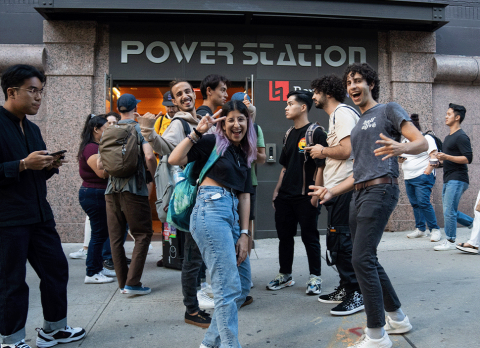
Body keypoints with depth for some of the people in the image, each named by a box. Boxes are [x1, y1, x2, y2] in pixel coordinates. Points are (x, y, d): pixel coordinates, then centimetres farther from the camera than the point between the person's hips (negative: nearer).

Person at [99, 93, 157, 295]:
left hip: (111, 189, 5)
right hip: (134, 189, -5)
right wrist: (153, 174, 1)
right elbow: (150, 157, -17)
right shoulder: (140, 129, -2)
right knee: (142, 234, 3)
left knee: (116, 237, 9)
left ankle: (123, 283, 17)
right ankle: (133, 283, -3)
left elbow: (99, 164, 10)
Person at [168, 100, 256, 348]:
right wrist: (197, 132, -13)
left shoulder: (244, 155, 21)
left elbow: (244, 195, 15)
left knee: (244, 285, 13)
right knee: (229, 288, -9)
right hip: (211, 210, -8)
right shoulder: (212, 142, 2)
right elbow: (174, 160, -9)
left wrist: (244, 233, 8)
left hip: (232, 215, 8)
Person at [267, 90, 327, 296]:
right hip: (285, 196, 7)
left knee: (310, 237, 2)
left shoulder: (316, 133, -7)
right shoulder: (289, 134, 16)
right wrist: (276, 190, 15)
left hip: (305, 196, -7)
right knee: (284, 236, 12)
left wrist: (316, 194, -16)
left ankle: (315, 278, 16)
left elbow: (321, 166, -11)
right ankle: (285, 275, 25)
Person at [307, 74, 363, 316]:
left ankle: (357, 294, 2)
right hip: (336, 187, 11)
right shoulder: (336, 116, 22)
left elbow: (346, 150, -22)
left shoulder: (343, 113, -10)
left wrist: (323, 151, -7)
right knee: (336, 241, 15)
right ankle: (345, 289, 26)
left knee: (340, 241, -7)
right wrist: (321, 152, 14)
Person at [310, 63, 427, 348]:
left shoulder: (388, 110, 4)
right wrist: (331, 192, 16)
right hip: (359, 194, 9)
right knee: (368, 261, 11)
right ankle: (397, 319, 28)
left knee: (362, 259, -15)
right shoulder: (358, 127, 26)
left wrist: (400, 147, -30)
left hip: (380, 190, -9)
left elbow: (422, 142, -8)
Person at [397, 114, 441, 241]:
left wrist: (427, 172, -17)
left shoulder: (426, 138, -2)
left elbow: (434, 157, -9)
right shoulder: (405, 141, 20)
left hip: (422, 178, -7)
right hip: (408, 178, 7)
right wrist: (400, 158, 0)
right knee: (415, 204, 7)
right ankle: (420, 229, 14)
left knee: (423, 203, -14)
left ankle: (435, 229, -5)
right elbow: (400, 159, 24)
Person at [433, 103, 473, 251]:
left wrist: (447, 157, -27)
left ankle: (450, 241, 2)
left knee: (449, 211, -8)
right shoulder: (448, 137, 19)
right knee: (449, 211, 13)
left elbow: (468, 158, -19)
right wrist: (440, 159, 14)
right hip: (448, 179, 10)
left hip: (457, 179, -10)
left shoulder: (461, 137, -11)